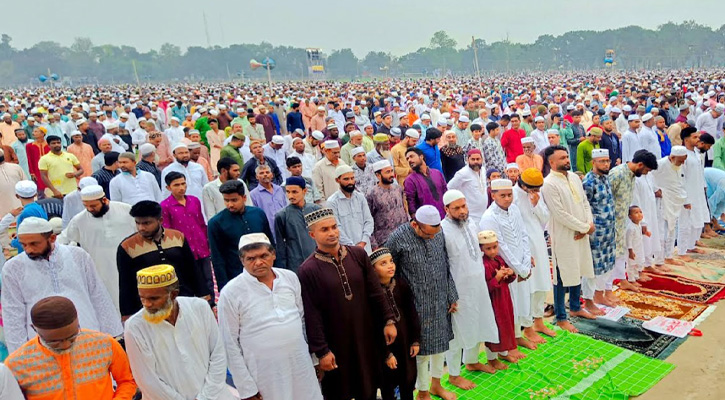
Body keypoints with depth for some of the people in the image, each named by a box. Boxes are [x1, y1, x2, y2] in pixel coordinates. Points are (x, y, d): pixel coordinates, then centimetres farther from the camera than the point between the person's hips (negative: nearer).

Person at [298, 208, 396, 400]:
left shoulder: (358, 254, -3)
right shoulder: (307, 270, -15)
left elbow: (375, 291, 4)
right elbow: (311, 315, -13)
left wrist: (388, 320, 1)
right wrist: (321, 351, -12)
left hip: (366, 337, 4)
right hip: (335, 343, -3)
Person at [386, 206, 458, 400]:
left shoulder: (438, 234, -3)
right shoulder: (399, 238, -19)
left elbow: (446, 267, 7)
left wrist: (452, 297, 11)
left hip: (440, 302, 5)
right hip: (417, 306, -5)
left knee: (441, 343, 18)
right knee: (422, 348, 7)